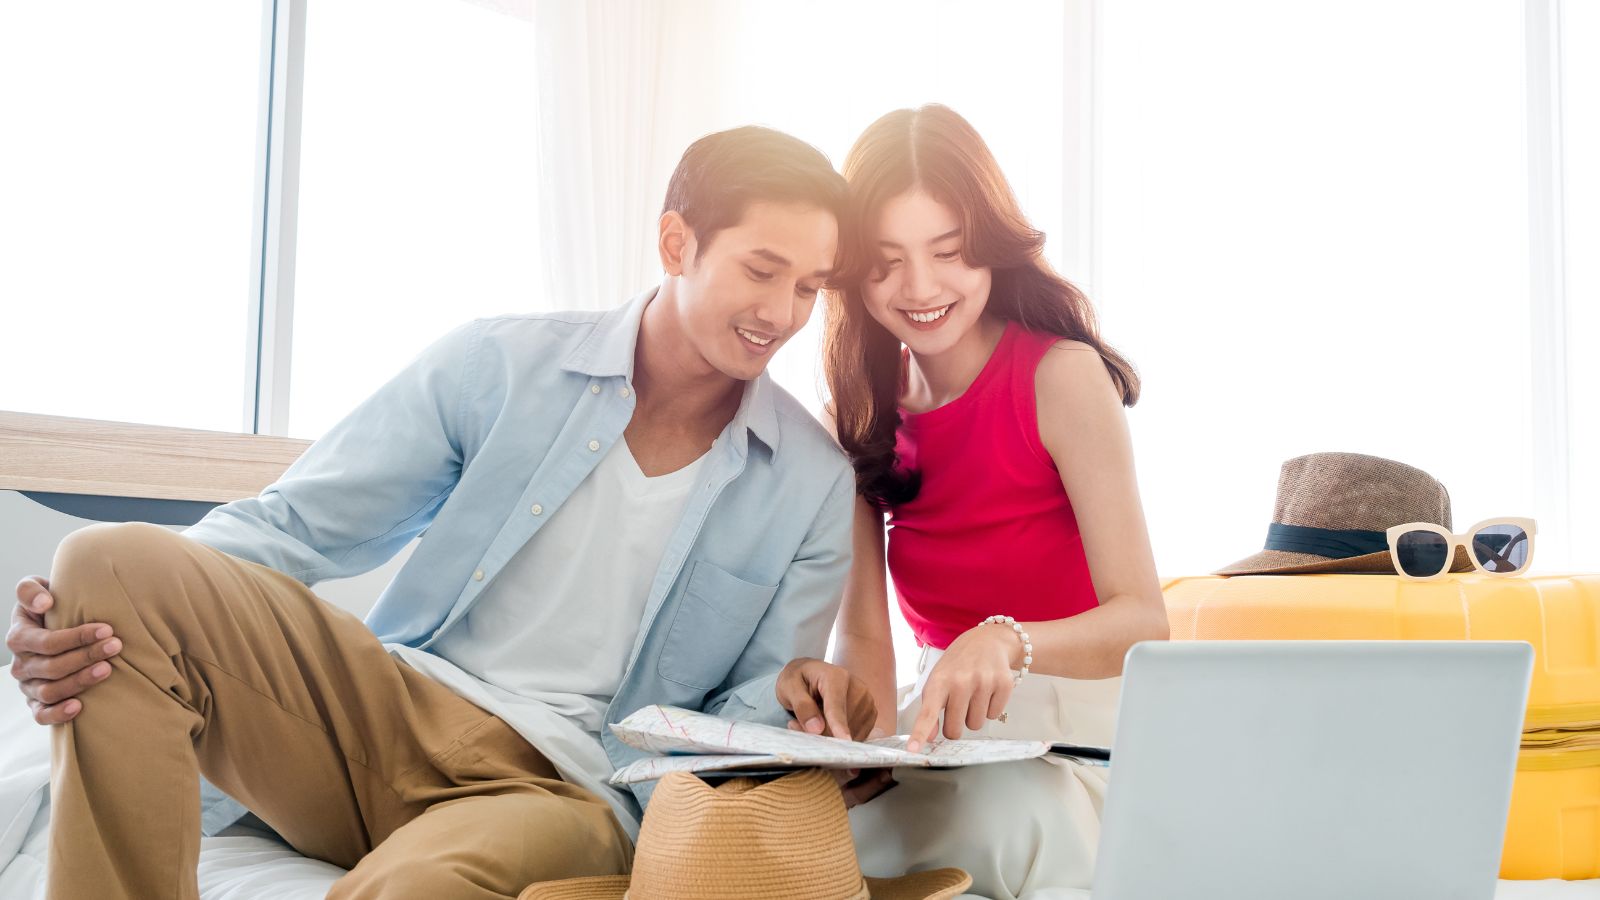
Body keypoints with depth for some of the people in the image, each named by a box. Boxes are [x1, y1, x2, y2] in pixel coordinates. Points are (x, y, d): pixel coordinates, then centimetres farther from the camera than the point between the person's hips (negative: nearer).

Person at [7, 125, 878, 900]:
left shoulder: (813, 488, 6)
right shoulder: (497, 365, 3)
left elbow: (747, 714, 10)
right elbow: (290, 528, 1)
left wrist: (795, 701, -16)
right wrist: (82, 615, -16)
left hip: (567, 791, -3)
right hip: (387, 710, 4)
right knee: (115, 563, -21)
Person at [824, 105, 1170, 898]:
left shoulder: (1062, 375, -12)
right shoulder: (862, 406, 4)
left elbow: (1144, 621, -21)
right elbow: (863, 630, -2)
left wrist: (1006, 643, -41)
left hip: (1071, 733, -3)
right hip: (941, 724, 4)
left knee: (1013, 821, -38)